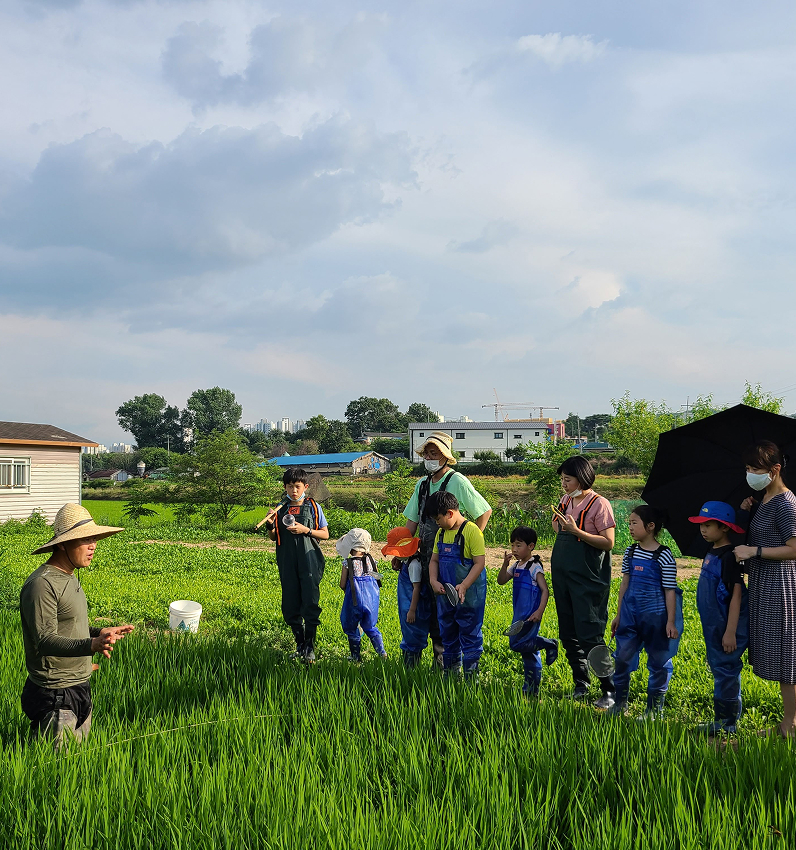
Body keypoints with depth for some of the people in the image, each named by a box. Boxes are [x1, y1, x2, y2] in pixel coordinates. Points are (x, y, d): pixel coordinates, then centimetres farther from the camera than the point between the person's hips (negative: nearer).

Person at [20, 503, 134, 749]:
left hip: (80, 691, 9)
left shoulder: (69, 578, 13)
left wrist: (100, 632, 24)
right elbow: (44, 640, -26)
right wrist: (91, 645, -38)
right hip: (55, 698, -9)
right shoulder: (42, 584, -18)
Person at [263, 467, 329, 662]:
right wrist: (270, 525, -6)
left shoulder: (313, 507, 3)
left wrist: (306, 530, -11)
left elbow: (325, 534, 4)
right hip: (288, 564, 3)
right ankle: (300, 645, 19)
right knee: (290, 607, 5)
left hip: (309, 562, -3)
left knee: (310, 604, -8)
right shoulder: (281, 509, 10)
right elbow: (274, 537, 14)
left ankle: (310, 647, 3)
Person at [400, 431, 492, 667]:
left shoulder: (457, 482, -8)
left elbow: (485, 511, -3)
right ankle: (439, 655, 18)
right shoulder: (422, 484, 13)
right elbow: (412, 521, 17)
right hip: (427, 556, 6)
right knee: (431, 605, 8)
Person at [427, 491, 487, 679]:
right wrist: (434, 581, -5)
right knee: (447, 633, 16)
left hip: (469, 594, -7)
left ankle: (471, 673, 9)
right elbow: (434, 560, 13)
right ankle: (450, 671, 29)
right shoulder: (441, 533, 8)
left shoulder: (471, 530, -15)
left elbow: (480, 563, -17)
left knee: (469, 632, 1)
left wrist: (464, 586, -25)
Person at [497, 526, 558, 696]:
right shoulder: (516, 566, 13)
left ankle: (548, 644, 3)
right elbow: (501, 581, 12)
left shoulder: (534, 567, -11)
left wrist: (540, 611, -24)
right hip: (520, 614, 8)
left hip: (530, 615, -8)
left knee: (516, 643, -14)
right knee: (527, 649, 12)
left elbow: (545, 590, -14)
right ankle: (531, 690, 18)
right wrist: (505, 564, -4)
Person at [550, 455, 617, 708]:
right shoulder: (566, 501, 11)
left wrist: (576, 531, -22)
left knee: (590, 635, -10)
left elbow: (608, 543, -16)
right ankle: (580, 686, 23)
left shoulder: (599, 504, -11)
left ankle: (610, 691, -2)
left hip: (589, 581, -8)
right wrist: (557, 525, 3)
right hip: (563, 577, 8)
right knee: (568, 635, 11)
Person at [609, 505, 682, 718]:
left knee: (658, 661, 6)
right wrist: (618, 614, 14)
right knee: (622, 657, 6)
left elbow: (670, 591, -10)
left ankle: (654, 708, 18)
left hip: (655, 614, -5)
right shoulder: (630, 552, 6)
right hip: (631, 613, 5)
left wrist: (671, 622, -11)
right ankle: (620, 703, 20)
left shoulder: (664, 556, -12)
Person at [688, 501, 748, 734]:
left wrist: (730, 632, -22)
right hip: (713, 627, 10)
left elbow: (736, 594, -20)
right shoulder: (712, 552, 10)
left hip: (727, 626, -9)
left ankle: (727, 723, 3)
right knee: (719, 669, 14)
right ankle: (722, 721, 22)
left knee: (725, 670, -4)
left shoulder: (728, 556, -18)